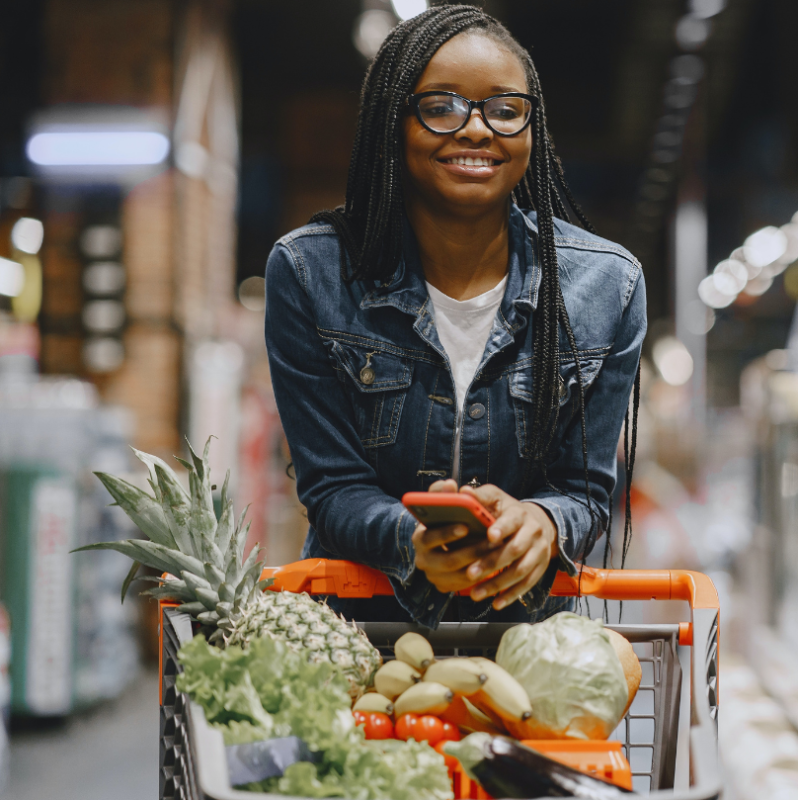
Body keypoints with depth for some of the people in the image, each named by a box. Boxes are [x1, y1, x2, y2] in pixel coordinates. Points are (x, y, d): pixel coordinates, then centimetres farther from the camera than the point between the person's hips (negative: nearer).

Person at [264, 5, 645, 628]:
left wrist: (539, 523, -25)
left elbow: (586, 489, -1)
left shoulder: (608, 285, -4)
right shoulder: (307, 273, -9)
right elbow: (333, 489, -7)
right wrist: (411, 542, -29)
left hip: (524, 622, 1)